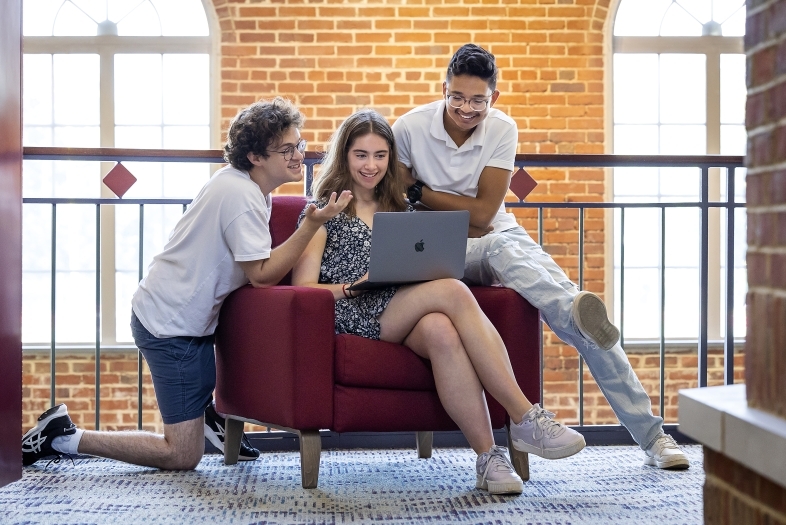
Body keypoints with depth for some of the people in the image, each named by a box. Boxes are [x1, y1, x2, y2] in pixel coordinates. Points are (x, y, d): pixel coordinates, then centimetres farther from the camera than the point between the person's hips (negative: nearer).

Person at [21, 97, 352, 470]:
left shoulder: (246, 185, 8)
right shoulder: (241, 195, -22)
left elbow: (256, 265, 13)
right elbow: (262, 275, -23)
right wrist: (312, 223, -25)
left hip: (179, 311, 10)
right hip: (171, 325, -10)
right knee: (183, 457, -5)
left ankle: (213, 411, 22)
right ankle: (64, 437, 3)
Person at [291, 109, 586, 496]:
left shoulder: (399, 210, 28)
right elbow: (303, 289, 4)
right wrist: (353, 287, -13)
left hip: (404, 318, 4)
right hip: (355, 318, -4)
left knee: (441, 330, -38)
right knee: (453, 292, -33)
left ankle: (489, 457, -44)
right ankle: (525, 418, -36)